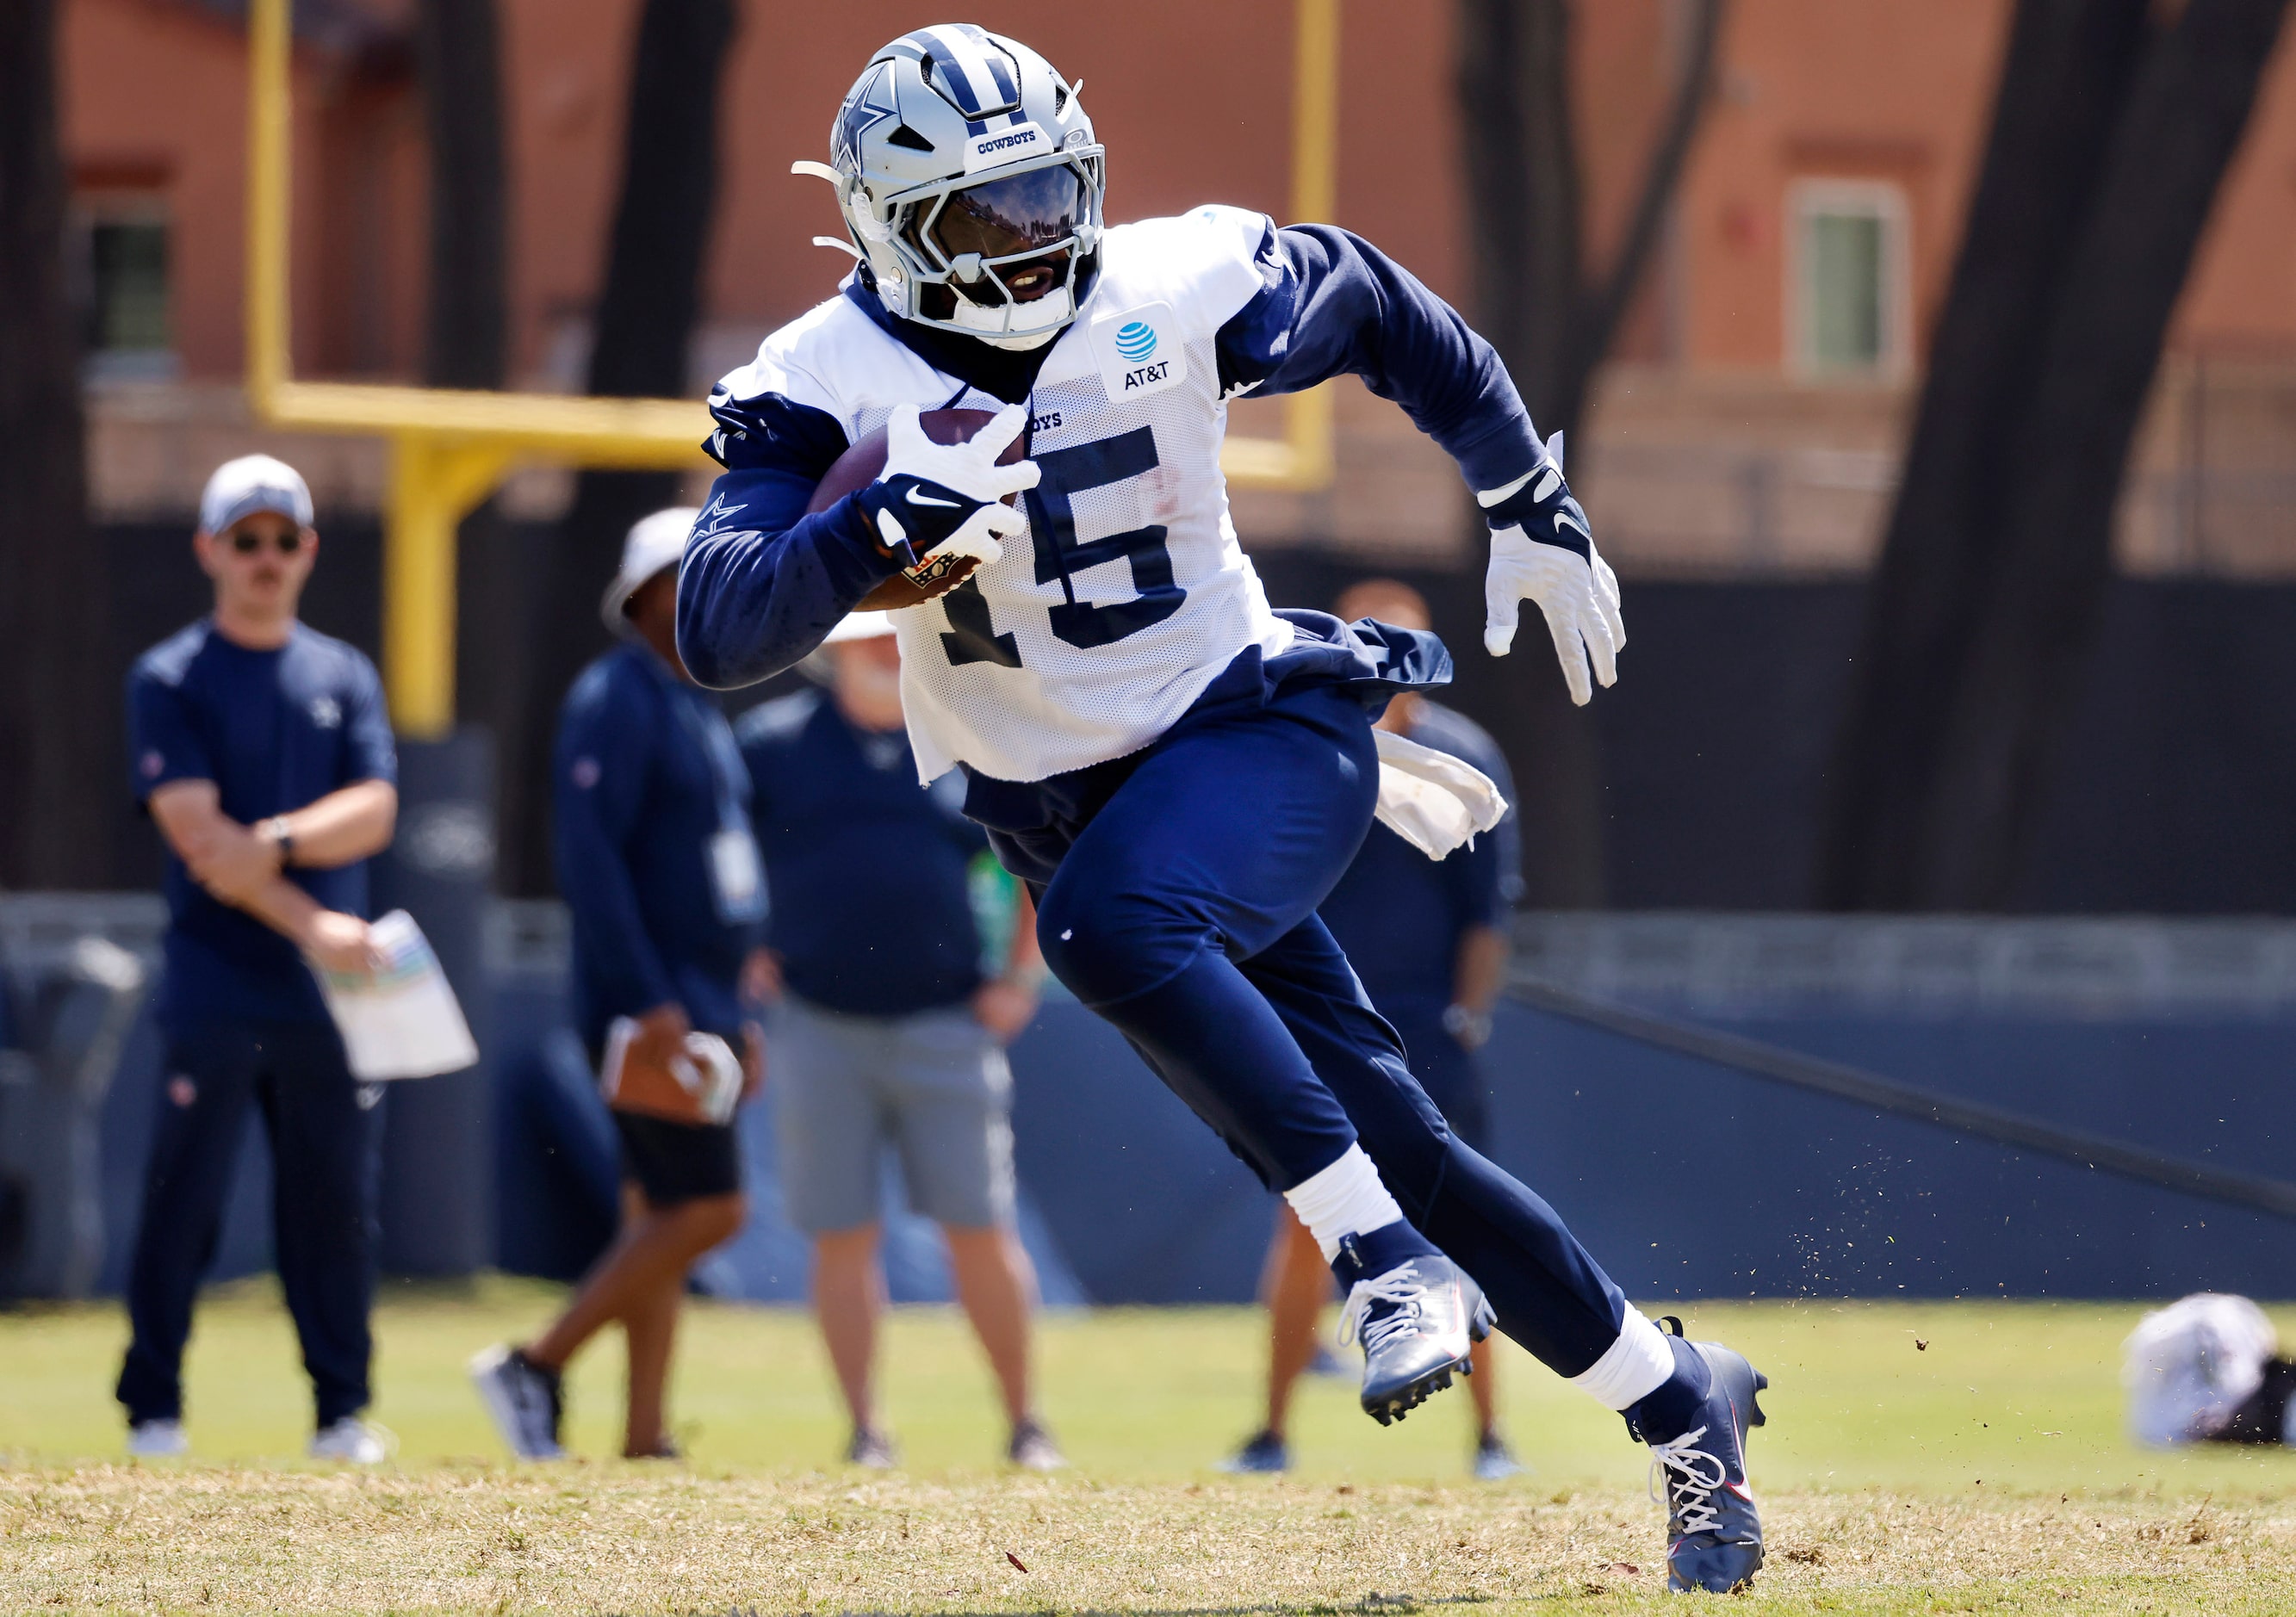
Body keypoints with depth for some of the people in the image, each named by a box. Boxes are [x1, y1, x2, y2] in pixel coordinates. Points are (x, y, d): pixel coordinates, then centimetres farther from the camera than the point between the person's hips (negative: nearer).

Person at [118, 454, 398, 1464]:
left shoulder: (344, 678, 15)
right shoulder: (169, 681, 2)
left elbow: (373, 812, 2)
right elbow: (196, 832, -10)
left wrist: (275, 846, -16)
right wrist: (307, 923, -20)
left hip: (328, 990, 4)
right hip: (215, 989, -3)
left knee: (335, 1201, 3)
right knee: (183, 1202, -4)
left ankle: (342, 1412, 8)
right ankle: (153, 1412, 0)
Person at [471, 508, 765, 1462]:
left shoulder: (700, 710, 19)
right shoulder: (615, 703, -12)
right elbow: (591, 859, -20)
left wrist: (738, 1016, 20)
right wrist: (650, 999, -25)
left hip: (699, 1008, 10)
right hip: (652, 1011, -10)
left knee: (660, 1221, 8)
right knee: (707, 1209, -14)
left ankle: (644, 1440, 8)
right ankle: (536, 1370, -8)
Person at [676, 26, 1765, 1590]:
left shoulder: (1174, 297, -10)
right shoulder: (832, 383, -10)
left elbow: (1379, 306, 11)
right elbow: (720, 632, -22)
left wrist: (1534, 506, 15)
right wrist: (881, 527, -38)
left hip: (1262, 728, -3)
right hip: (1071, 803, 3)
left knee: (1111, 919, -35)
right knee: (1386, 1132, 1)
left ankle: (1392, 1263, -29)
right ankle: (1679, 1402, 18)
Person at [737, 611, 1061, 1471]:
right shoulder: (773, 743, 3)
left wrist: (1018, 979, 9)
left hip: (944, 1022, 0)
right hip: (819, 1031, 0)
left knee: (981, 1232, -2)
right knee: (842, 1239, 0)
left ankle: (1025, 1425, 8)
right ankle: (864, 1429, 7)